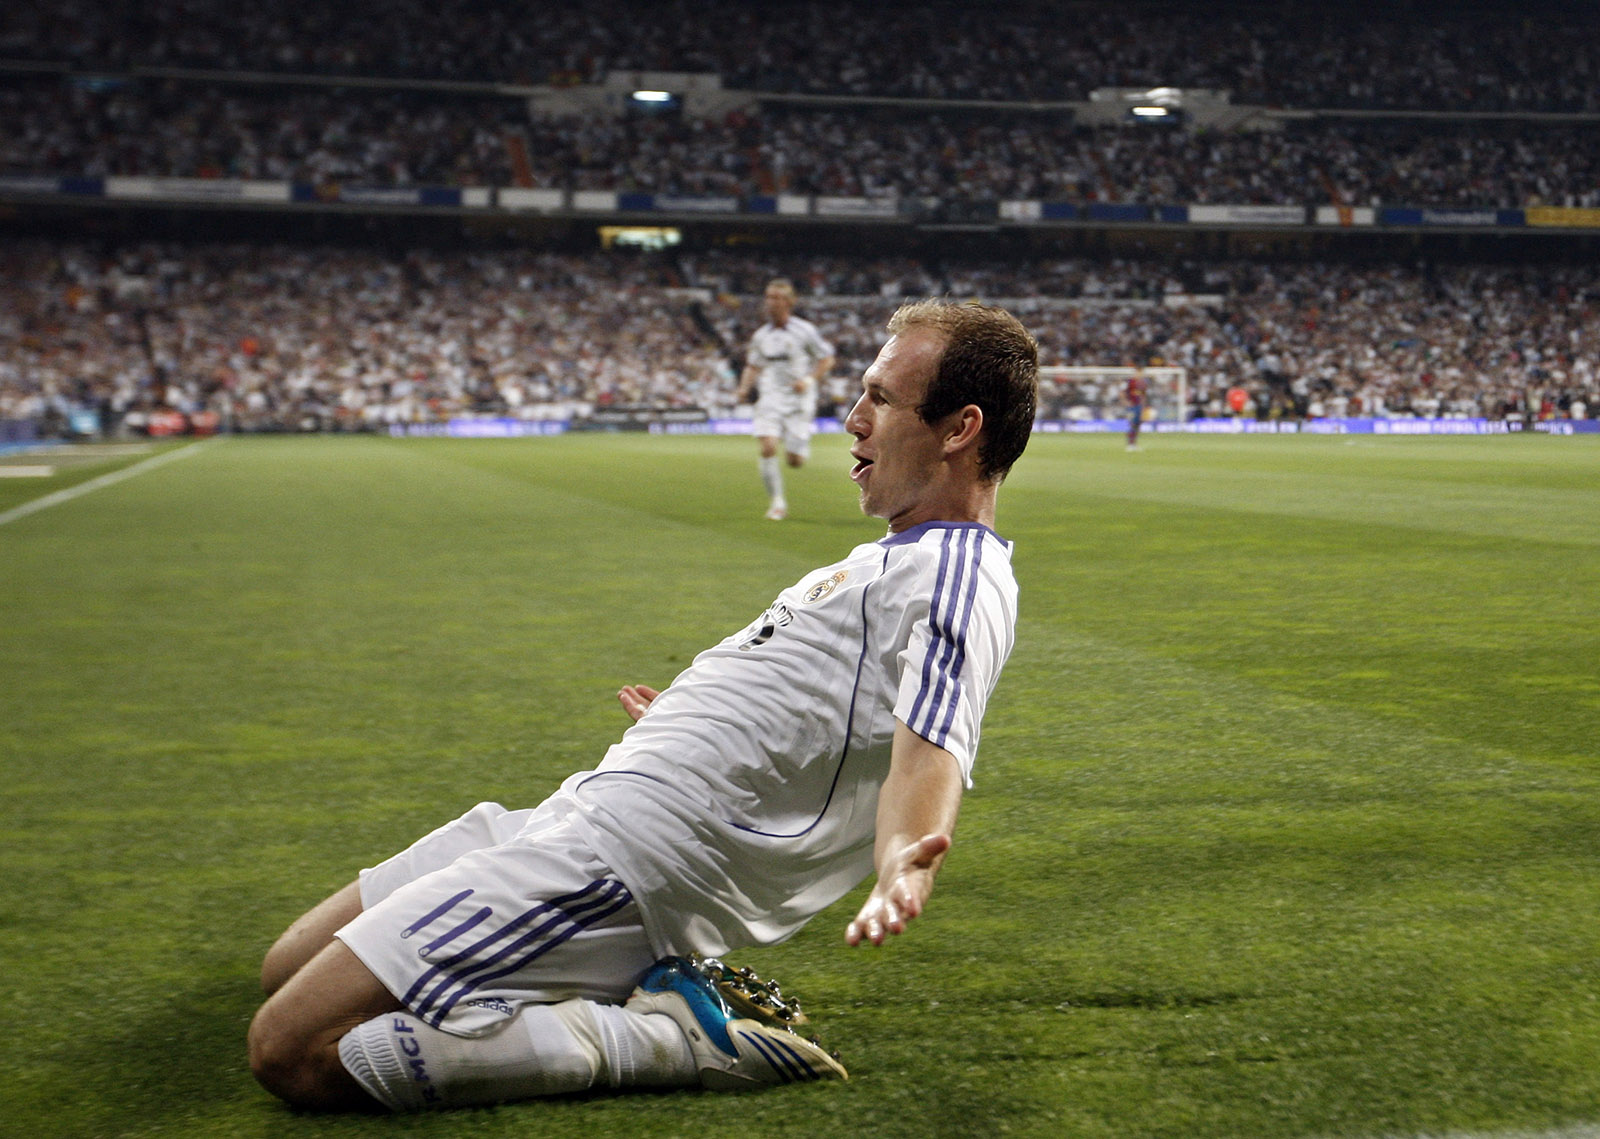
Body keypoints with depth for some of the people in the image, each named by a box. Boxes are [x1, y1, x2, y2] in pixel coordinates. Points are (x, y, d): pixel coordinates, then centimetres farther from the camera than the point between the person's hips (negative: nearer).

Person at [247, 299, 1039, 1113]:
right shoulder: (905, 558, 18)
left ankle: (661, 1039, -9)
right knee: (287, 970, 15)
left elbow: (930, 754, -31)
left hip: (619, 862, -11)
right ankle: (644, 990, 6)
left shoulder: (954, 576, -13)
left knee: (289, 1052, -17)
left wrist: (901, 872, -53)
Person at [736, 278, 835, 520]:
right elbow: (753, 366, 20)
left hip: (799, 400, -3)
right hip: (770, 398, 3)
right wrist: (744, 388, 2)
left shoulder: (805, 331, -4)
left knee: (795, 460, -3)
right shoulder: (761, 335, 8)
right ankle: (777, 502, -6)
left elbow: (827, 359, 1)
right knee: (767, 448, -19)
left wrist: (809, 380, -15)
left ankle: (801, 446, 37)